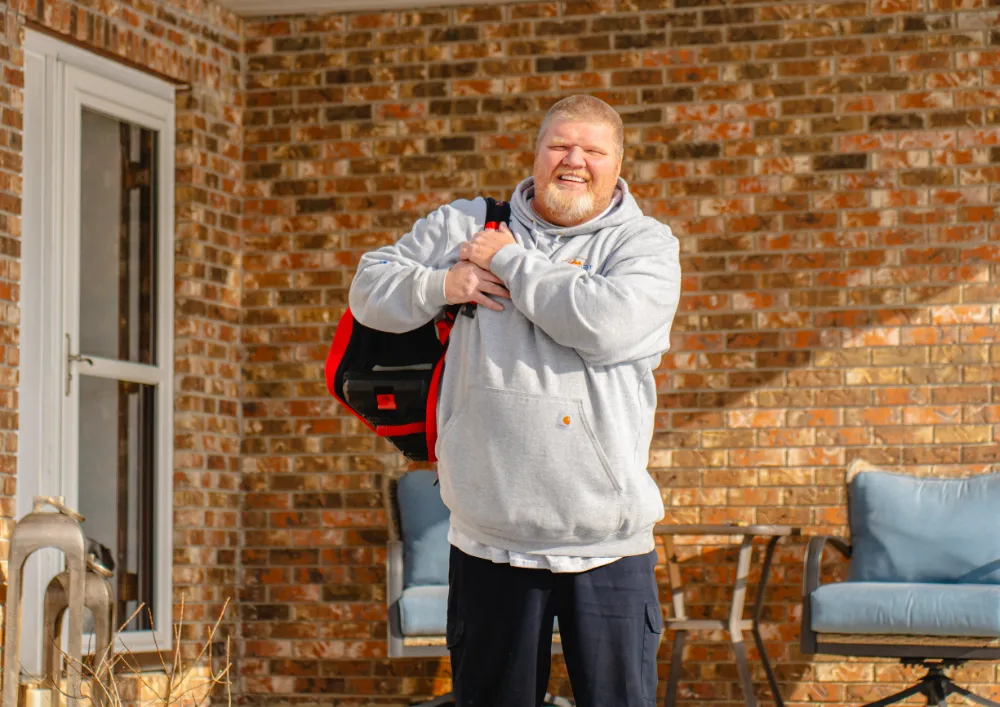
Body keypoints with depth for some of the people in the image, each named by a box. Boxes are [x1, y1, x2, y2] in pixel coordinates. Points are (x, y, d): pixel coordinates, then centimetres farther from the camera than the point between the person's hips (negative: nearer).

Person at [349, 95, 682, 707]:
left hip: (607, 546, -2)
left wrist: (511, 260, -8)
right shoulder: (466, 225, 10)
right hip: (489, 543, 2)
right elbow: (371, 290, 14)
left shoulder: (647, 243, 1)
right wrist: (441, 285, -6)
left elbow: (610, 322, -18)